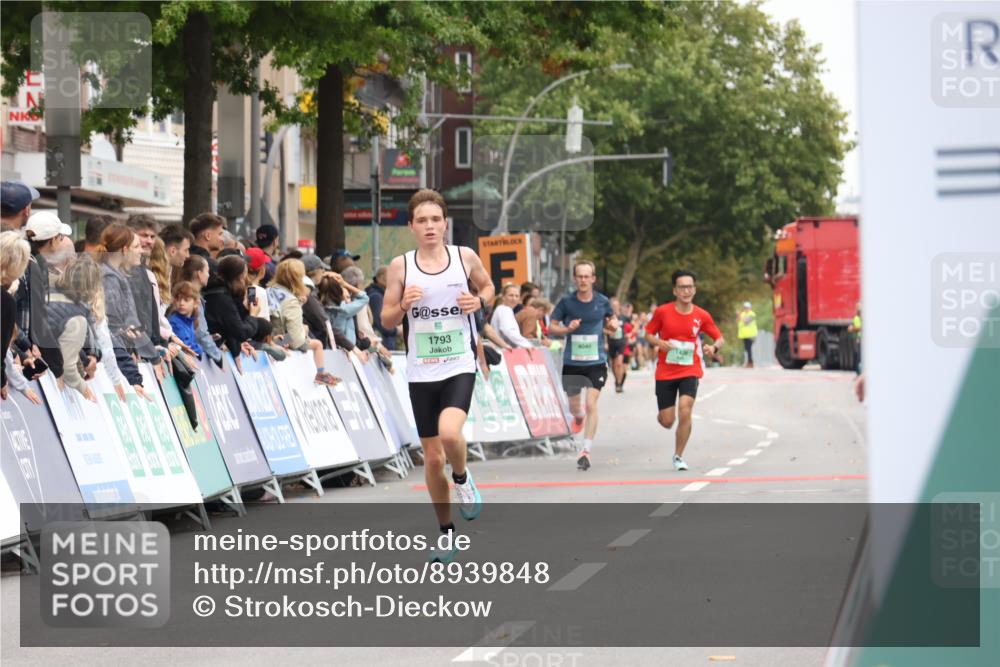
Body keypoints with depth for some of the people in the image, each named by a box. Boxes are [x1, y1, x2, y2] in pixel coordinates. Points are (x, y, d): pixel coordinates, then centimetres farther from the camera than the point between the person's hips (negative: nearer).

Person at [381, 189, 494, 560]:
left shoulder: (465, 257, -1)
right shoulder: (400, 266, -1)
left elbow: (488, 286, 18)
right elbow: (386, 320, 5)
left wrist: (480, 301, -4)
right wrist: (403, 306, -16)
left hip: (460, 366, -2)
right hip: (421, 372, 2)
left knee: (449, 432, -28)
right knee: (432, 456, 7)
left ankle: (462, 479, 7)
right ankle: (446, 533, 23)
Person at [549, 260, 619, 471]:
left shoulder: (602, 301, -2)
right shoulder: (566, 302, -4)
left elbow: (612, 318, 18)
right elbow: (551, 327, 1)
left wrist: (613, 325, -5)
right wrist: (567, 329, -18)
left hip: (596, 361, -1)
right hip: (572, 362, 1)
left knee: (591, 403, -16)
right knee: (574, 406, 14)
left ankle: (586, 451, -14)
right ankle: (579, 416, 53)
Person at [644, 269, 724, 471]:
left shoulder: (702, 316, -3)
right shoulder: (662, 312, -6)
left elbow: (720, 339, 7)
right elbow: (649, 334, 6)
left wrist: (713, 347, -17)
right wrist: (659, 343, -16)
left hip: (690, 371, 0)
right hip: (665, 372, 0)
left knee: (685, 410, -21)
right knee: (666, 421, 2)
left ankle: (678, 457, -5)